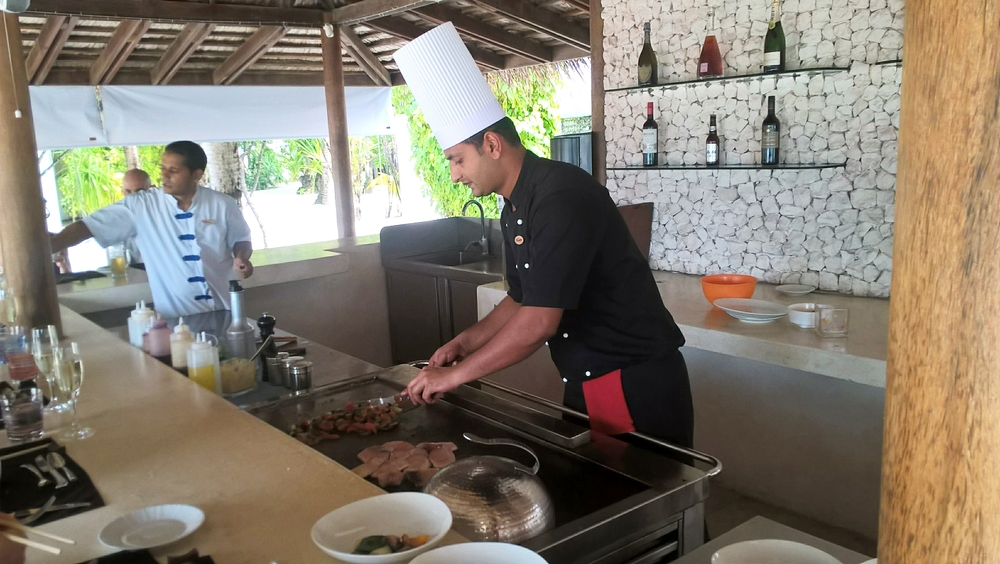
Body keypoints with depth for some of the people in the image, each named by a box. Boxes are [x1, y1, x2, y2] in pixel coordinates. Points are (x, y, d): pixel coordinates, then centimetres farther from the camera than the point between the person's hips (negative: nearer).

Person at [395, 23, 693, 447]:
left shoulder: (562, 195, -23)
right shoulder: (513, 210, 7)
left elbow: (540, 321, -27)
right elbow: (522, 301, 18)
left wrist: (456, 374, -18)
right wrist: (465, 342, 5)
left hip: (638, 384, -9)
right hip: (585, 385, 9)